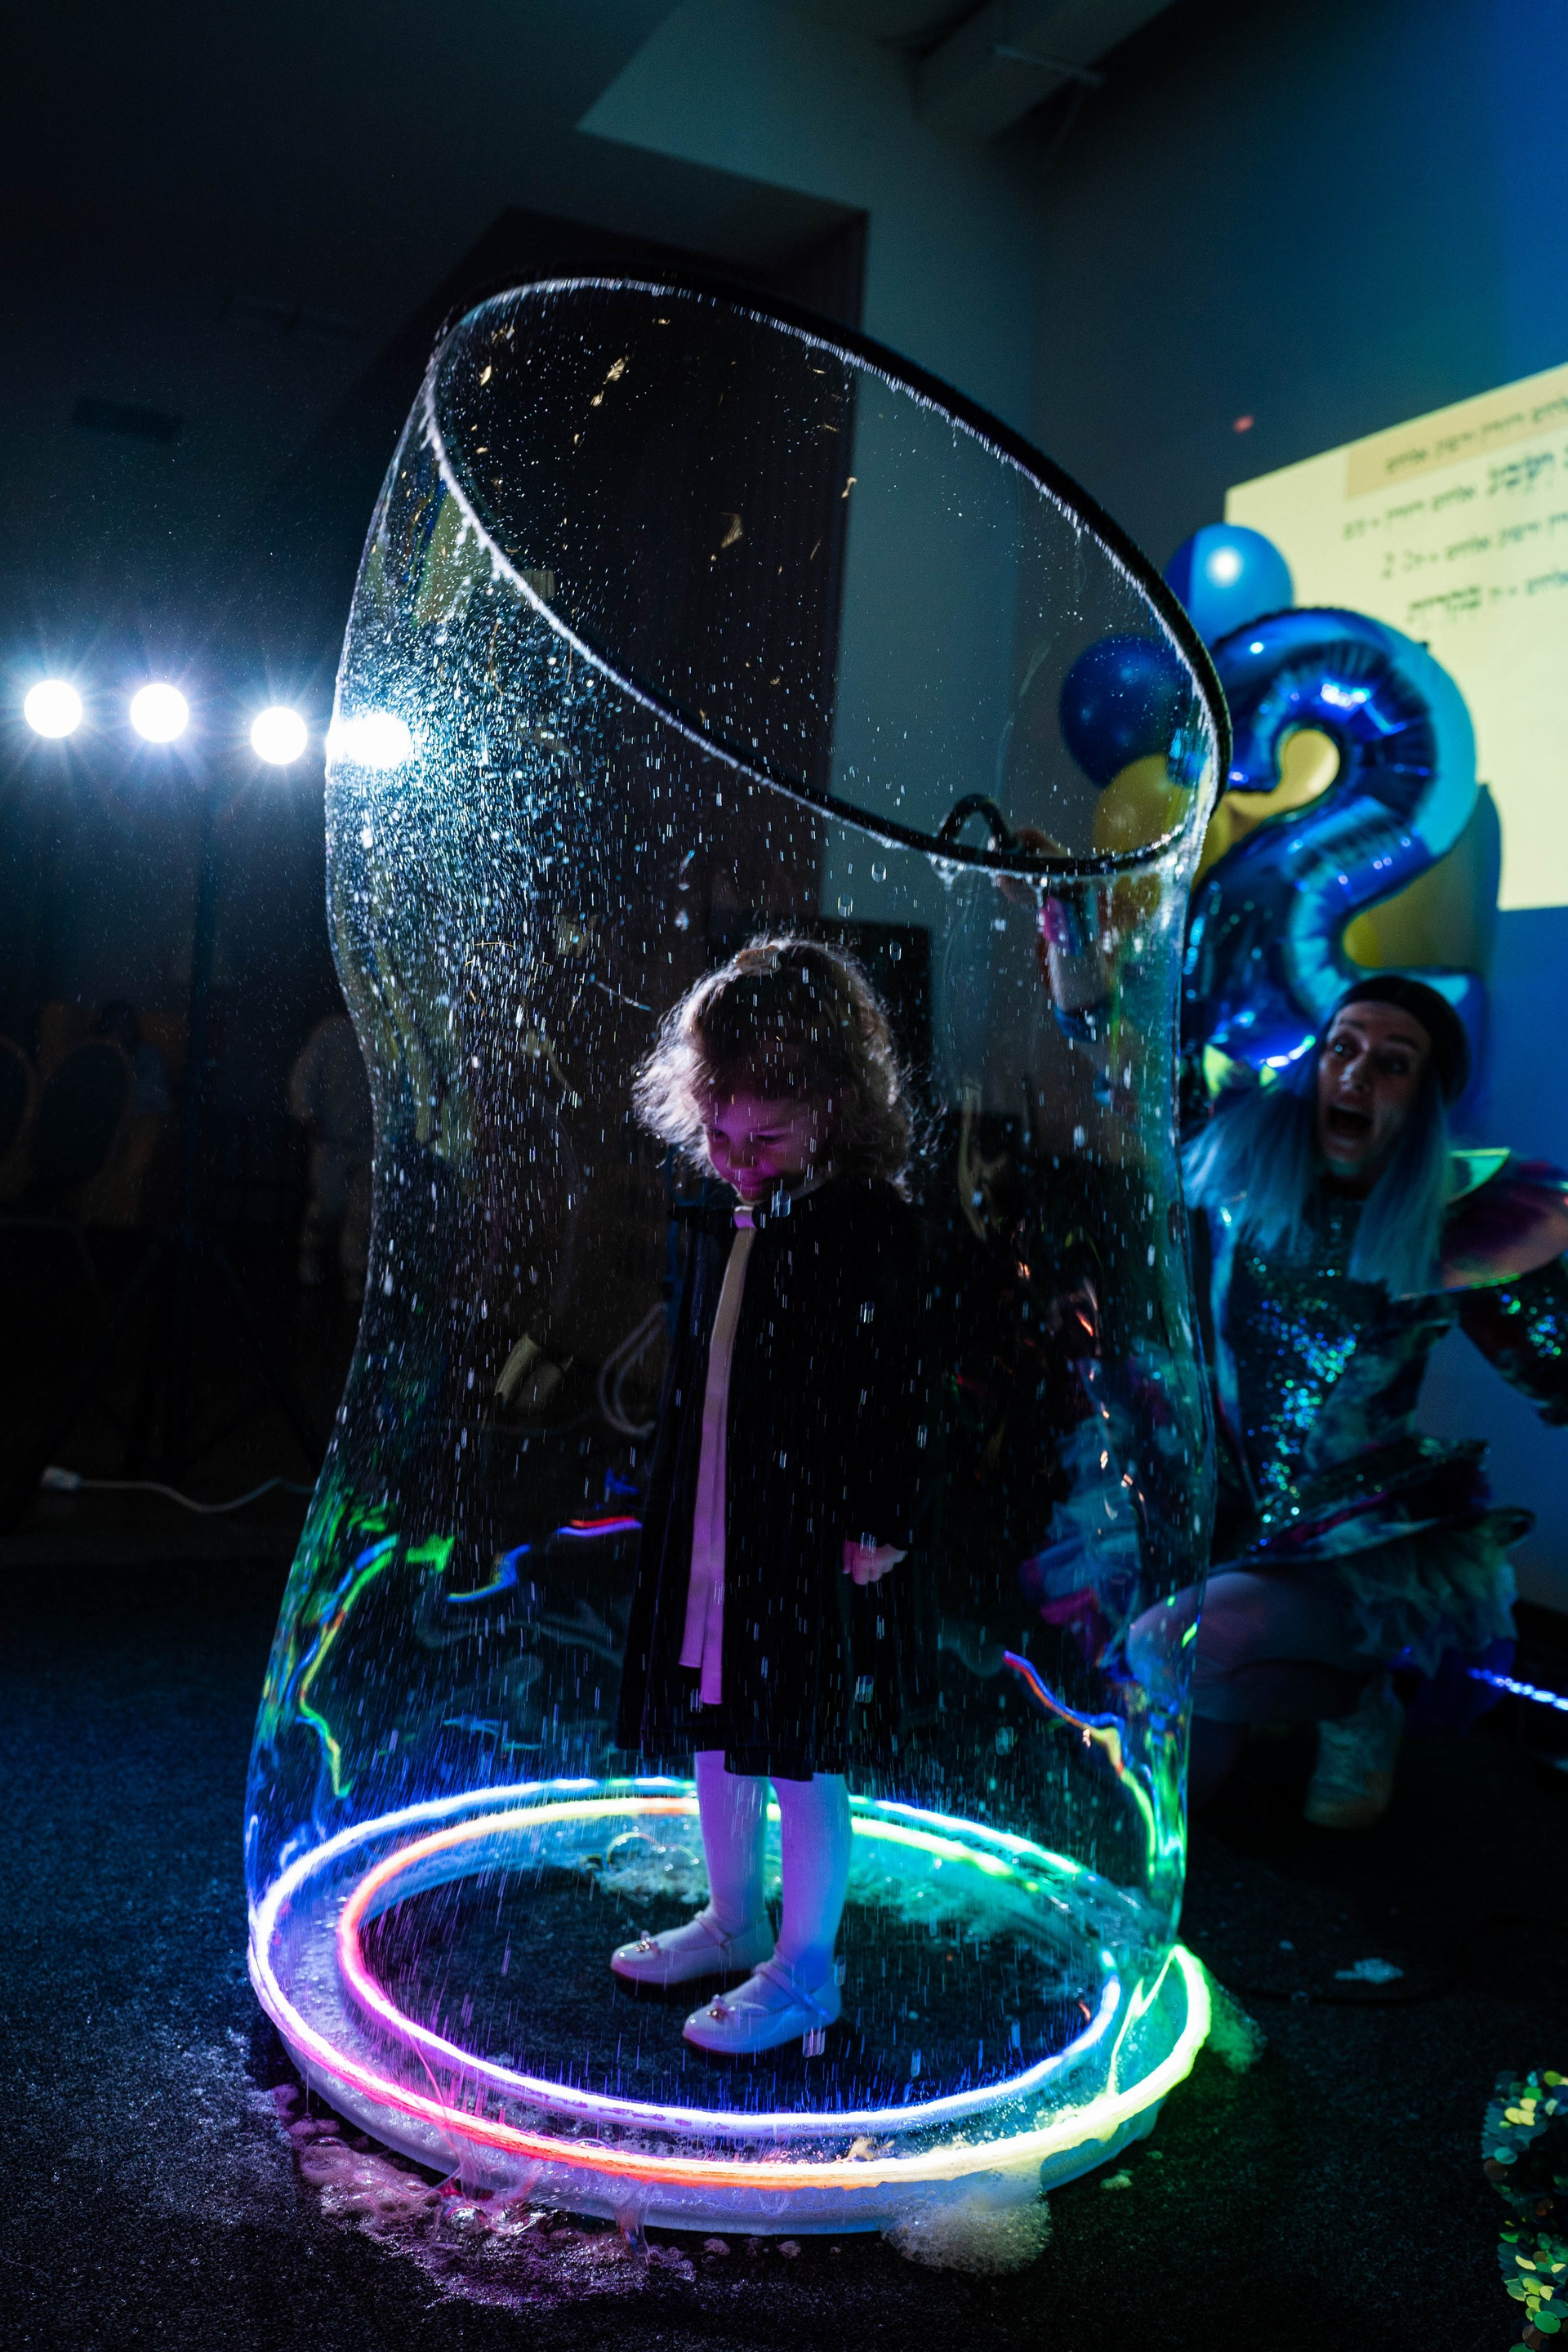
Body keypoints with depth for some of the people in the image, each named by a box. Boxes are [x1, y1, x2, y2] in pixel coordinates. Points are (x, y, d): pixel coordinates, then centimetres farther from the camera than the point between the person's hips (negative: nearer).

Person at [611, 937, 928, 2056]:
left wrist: (882, 1525, -13)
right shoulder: (718, 1217, 6)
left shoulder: (873, 1227, -15)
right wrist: (669, 1496, 18)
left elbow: (892, 1388, -13)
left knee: (804, 1756, 5)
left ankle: (804, 1967, 23)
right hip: (705, 1532, 7)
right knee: (714, 1736, 18)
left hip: (809, 1542, -7)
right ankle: (734, 1920, 38)